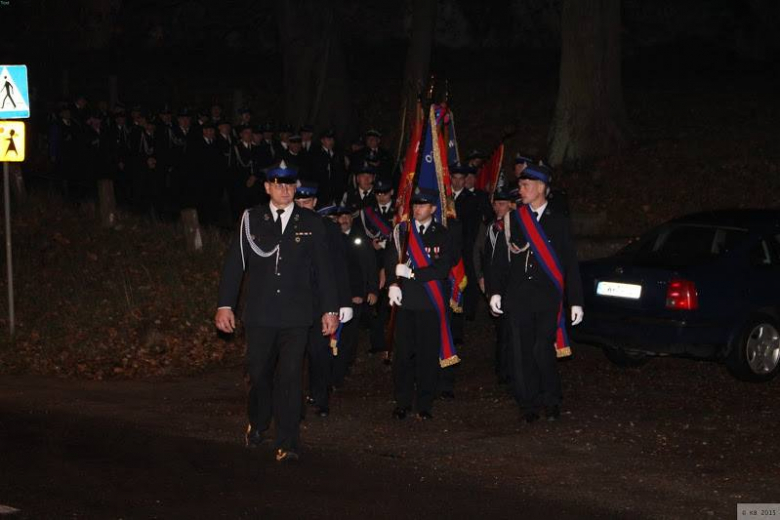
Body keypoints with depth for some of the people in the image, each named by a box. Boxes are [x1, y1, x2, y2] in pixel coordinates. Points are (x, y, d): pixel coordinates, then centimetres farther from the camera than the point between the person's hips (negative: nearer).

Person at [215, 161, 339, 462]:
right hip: (259, 315, 1)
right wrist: (225, 305, 1)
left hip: (295, 316, -1)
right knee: (259, 374, 10)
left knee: (291, 378, -6)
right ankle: (258, 424, 36)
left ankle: (287, 443, -1)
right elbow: (234, 264, 5)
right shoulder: (251, 219, 4)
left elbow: (323, 269, 7)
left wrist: (330, 309, 5)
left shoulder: (311, 223, 5)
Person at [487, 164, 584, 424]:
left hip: (548, 298, -2)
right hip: (518, 297, 2)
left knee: (544, 351, -8)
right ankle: (529, 405, 14)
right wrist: (496, 292, 0)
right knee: (523, 353, 3)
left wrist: (575, 302, 1)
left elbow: (570, 263, 5)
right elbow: (501, 258, 9)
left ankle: (551, 402, 11)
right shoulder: (513, 220, 7)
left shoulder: (558, 221, 4)